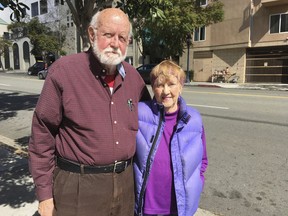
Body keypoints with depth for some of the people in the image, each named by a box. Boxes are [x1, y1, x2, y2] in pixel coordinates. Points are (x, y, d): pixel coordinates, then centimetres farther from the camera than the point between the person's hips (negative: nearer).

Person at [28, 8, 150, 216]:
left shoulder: (133, 76, 1)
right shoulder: (64, 70, -13)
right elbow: (42, 135, -9)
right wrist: (44, 192, -7)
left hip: (124, 181, 5)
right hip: (79, 186, -4)